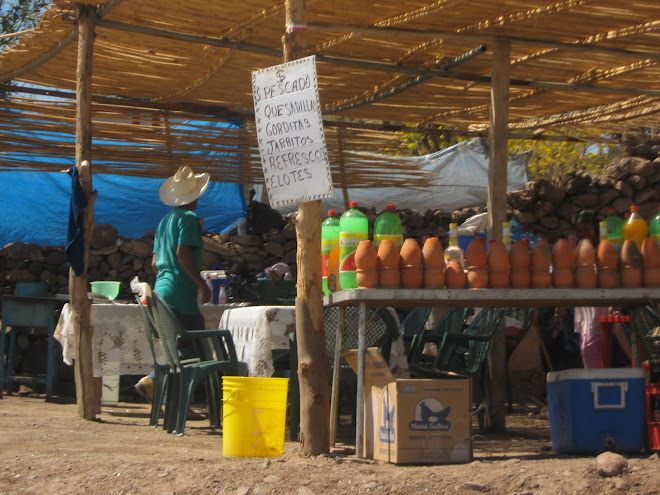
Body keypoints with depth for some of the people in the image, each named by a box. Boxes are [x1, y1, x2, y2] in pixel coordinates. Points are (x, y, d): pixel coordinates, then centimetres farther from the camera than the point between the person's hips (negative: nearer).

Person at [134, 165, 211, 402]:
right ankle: (151, 381, -15)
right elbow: (183, 252, -20)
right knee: (193, 348, -6)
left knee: (183, 346, 13)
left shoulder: (165, 220, 18)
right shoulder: (189, 218, -7)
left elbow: (155, 262, 20)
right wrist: (202, 284, -16)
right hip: (181, 293, -9)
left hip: (162, 289, 9)